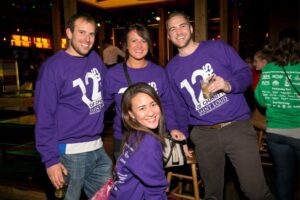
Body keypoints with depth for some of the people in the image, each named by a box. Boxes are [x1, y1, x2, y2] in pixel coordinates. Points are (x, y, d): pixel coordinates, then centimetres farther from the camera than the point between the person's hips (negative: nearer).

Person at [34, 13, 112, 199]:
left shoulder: (95, 58, 6)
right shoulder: (53, 67, -11)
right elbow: (44, 117, -13)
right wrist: (50, 158, -15)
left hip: (99, 149, 6)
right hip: (71, 153, -6)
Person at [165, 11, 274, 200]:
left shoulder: (217, 47, 1)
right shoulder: (172, 69, 9)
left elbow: (246, 73, 2)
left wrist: (229, 84, -18)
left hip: (237, 126, -2)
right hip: (204, 134, 3)